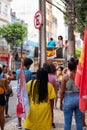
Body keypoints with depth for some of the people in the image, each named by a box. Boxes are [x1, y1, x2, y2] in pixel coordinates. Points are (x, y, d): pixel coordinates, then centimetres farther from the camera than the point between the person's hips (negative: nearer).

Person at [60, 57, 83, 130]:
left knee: (67, 122, 6)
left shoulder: (65, 77, -7)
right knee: (79, 121, 12)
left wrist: (61, 103, 6)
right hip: (79, 99, 2)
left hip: (68, 99, -2)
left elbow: (62, 91, -5)